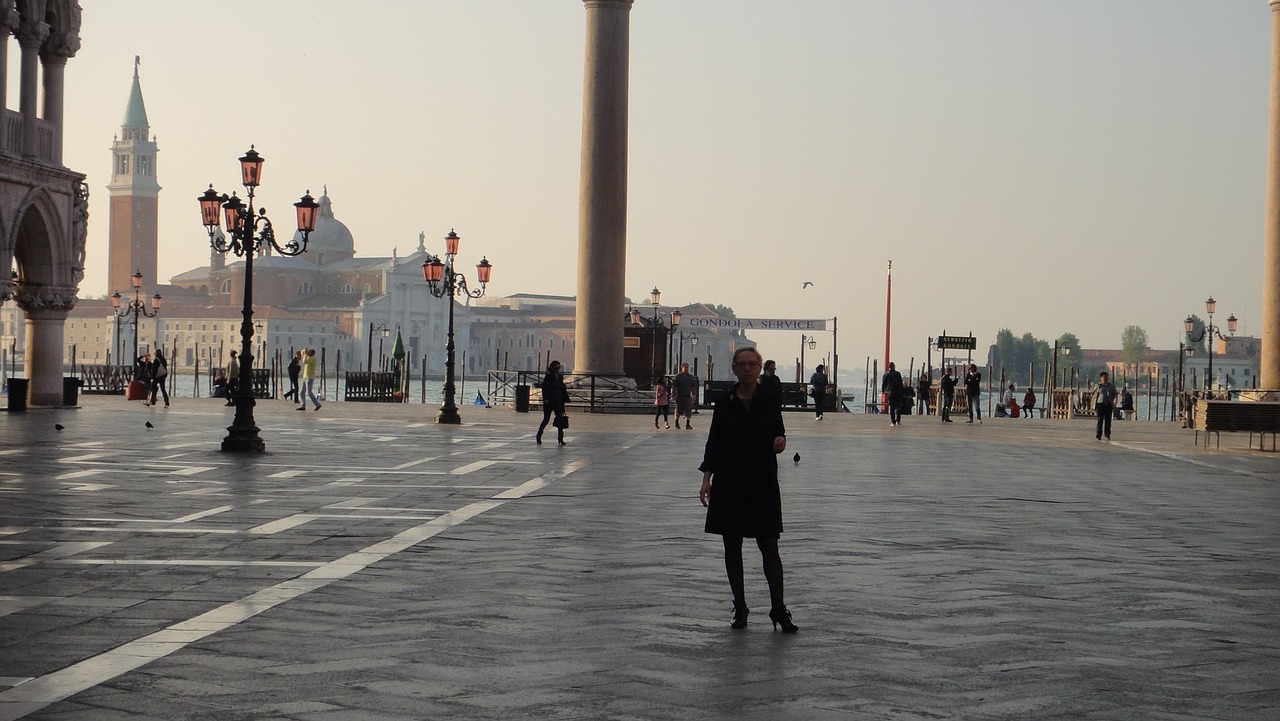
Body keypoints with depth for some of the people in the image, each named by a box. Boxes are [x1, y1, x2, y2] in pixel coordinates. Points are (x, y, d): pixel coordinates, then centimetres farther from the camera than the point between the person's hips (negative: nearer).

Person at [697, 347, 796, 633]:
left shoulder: (770, 402, 2)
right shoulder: (724, 403, 3)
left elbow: (777, 435, 10)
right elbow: (714, 441, 6)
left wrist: (780, 443, -14)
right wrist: (706, 478, -1)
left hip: (762, 482, -1)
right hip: (729, 482, 1)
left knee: (769, 546, -4)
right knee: (732, 547, 6)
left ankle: (778, 609, 2)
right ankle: (740, 607, 17)